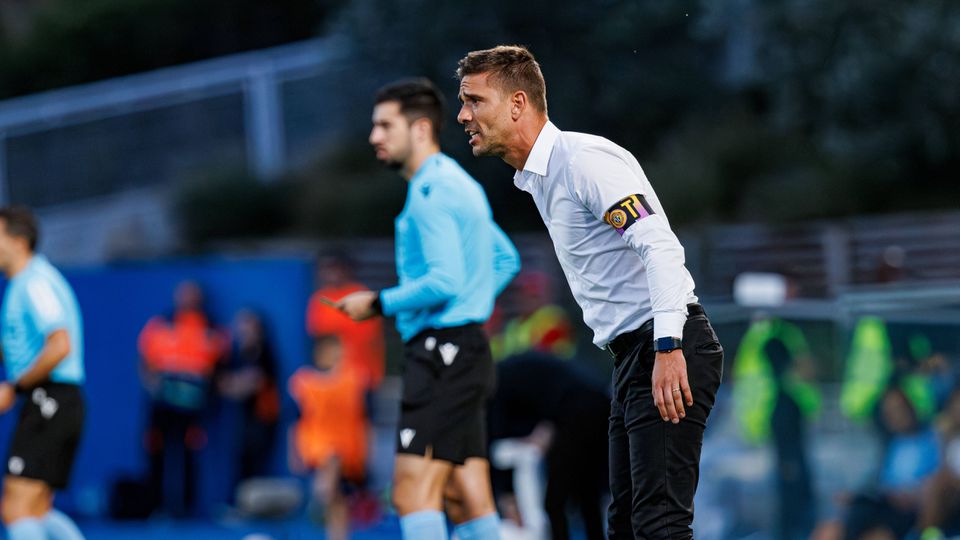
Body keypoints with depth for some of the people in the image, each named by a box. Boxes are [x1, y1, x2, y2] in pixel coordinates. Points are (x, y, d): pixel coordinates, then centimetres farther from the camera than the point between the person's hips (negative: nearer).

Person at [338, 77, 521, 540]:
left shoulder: (431, 192, -12)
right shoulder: (457, 185, 20)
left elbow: (444, 282, -22)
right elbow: (506, 260, 29)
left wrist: (379, 303, -11)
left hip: (443, 351, -10)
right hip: (465, 350, 10)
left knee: (413, 491, -14)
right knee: (468, 502, 7)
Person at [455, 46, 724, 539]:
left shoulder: (584, 159, -13)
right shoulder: (538, 179, 19)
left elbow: (661, 247, -23)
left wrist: (667, 350, -30)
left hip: (670, 352, -11)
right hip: (632, 355, 11)